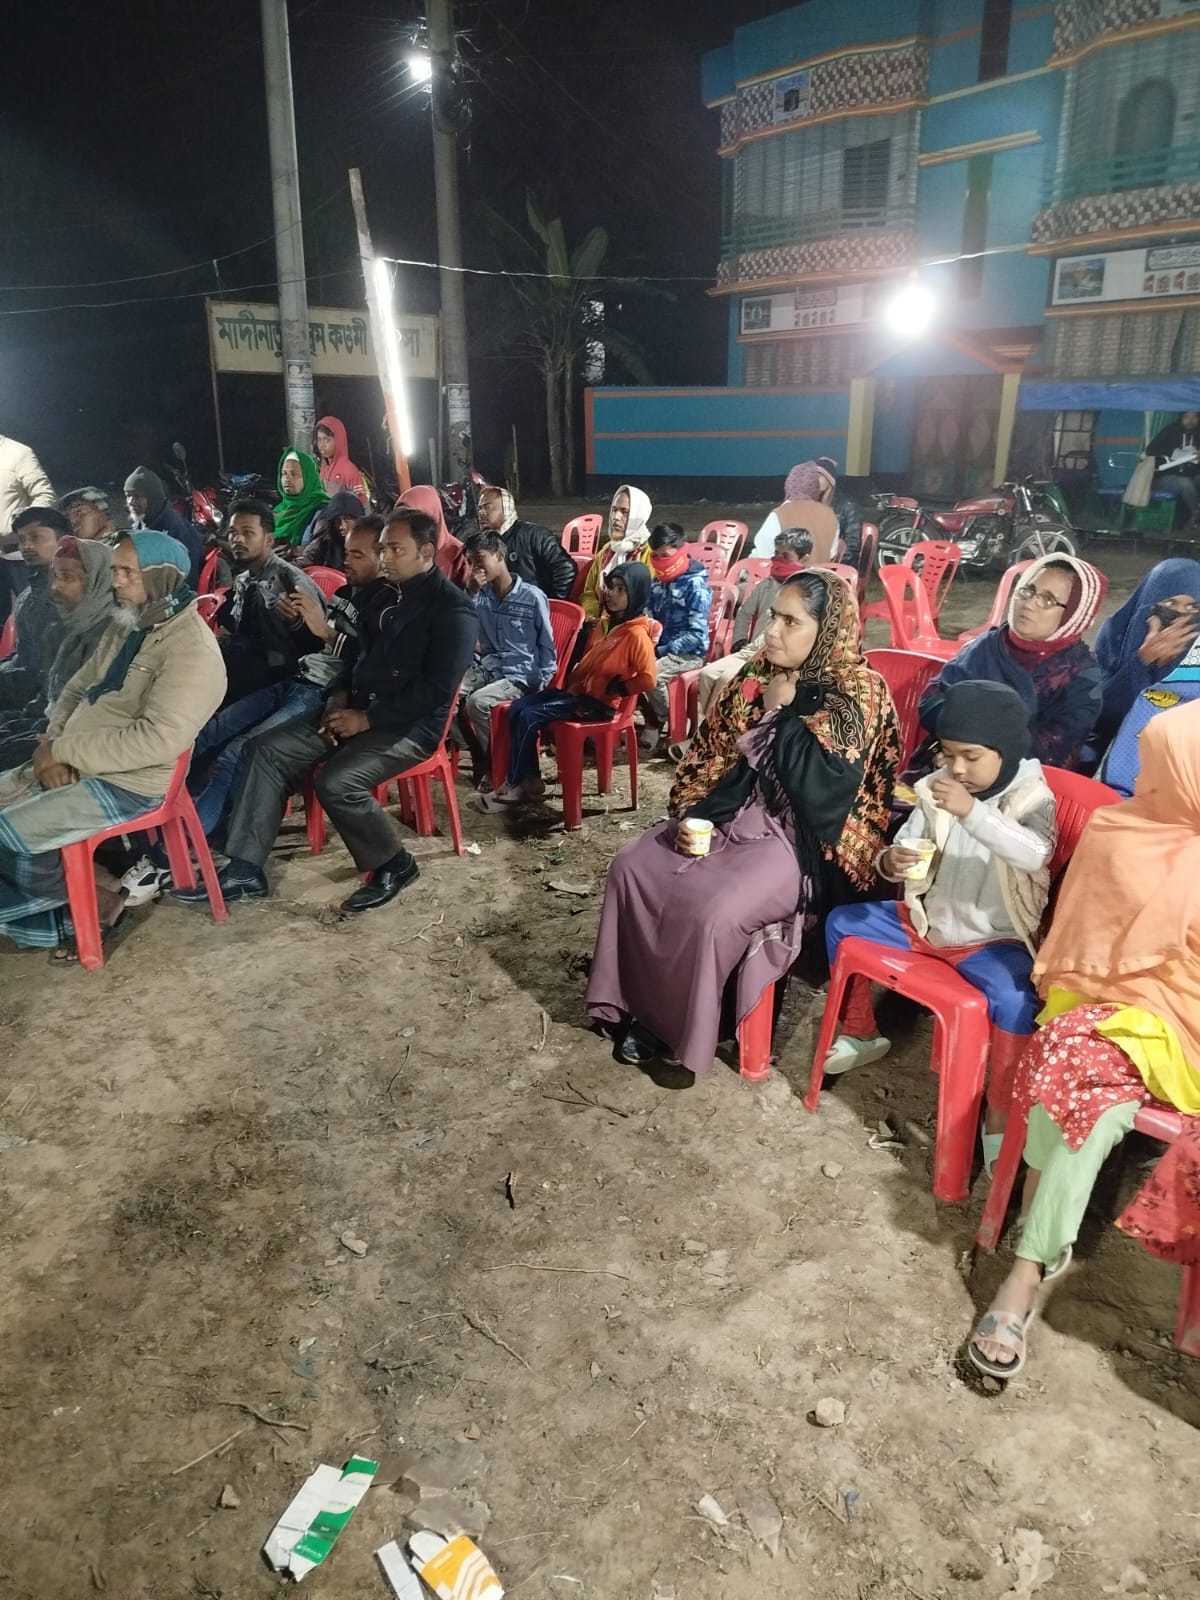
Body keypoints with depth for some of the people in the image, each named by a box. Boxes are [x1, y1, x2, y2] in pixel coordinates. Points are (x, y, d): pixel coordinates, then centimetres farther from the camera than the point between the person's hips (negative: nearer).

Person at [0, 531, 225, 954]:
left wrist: (63, 750, -19)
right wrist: (53, 746, -5)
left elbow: (157, 740, -26)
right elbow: (76, 691, 16)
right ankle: (50, 911, 10)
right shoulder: (126, 627, 12)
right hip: (75, 767, 10)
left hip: (127, 785, -9)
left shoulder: (192, 649, -18)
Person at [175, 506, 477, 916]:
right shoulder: (387, 592, 13)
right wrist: (341, 696, 3)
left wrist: (367, 719, -19)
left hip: (411, 724, -9)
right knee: (269, 750, -5)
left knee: (336, 783, -30)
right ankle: (244, 870, -5)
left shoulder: (452, 608, -13)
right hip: (359, 709, 9)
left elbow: (438, 688, -20)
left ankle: (394, 864, -4)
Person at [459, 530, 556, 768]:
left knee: (477, 702, -30)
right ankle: (479, 754, -6)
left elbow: (547, 646, -1)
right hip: (488, 668, 5)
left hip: (521, 676, -5)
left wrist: (543, 687, -9)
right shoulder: (480, 596, 9)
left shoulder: (532, 597, -5)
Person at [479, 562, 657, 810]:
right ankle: (530, 780, -2)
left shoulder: (636, 634, -16)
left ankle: (514, 786, -4)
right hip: (578, 690, 9)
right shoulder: (607, 623, 13)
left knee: (529, 717, -18)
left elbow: (647, 679, -24)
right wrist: (571, 682, 9)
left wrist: (614, 690, -16)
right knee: (516, 709, -4)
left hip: (599, 702, -9)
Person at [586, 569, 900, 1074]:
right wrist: (691, 813, -5)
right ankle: (642, 1004, 5)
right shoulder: (758, 674, 7)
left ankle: (688, 1032, -2)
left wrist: (782, 714, -15)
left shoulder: (859, 695, -12)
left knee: (712, 911, -28)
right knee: (632, 867, -7)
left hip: (797, 838, -7)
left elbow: (820, 788, -23)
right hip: (731, 813, 7)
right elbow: (712, 751, 10)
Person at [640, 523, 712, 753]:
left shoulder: (696, 585, -14)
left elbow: (697, 634, -19)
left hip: (688, 653, -7)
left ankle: (660, 726, -8)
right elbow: (647, 617, 17)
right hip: (658, 648, 7)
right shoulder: (657, 581, 8)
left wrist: (661, 651, -23)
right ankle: (651, 721, -5)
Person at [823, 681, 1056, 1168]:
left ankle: (999, 1117, -12)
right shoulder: (936, 792, -3)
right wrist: (891, 862, -24)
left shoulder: (1032, 801, -16)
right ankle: (861, 1035, 23)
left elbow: (1035, 855, -36)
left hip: (994, 940, -6)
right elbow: (907, 846, 2)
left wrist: (972, 812, -47)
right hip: (928, 922, 6)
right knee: (842, 922, 5)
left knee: (1015, 1000, -34)